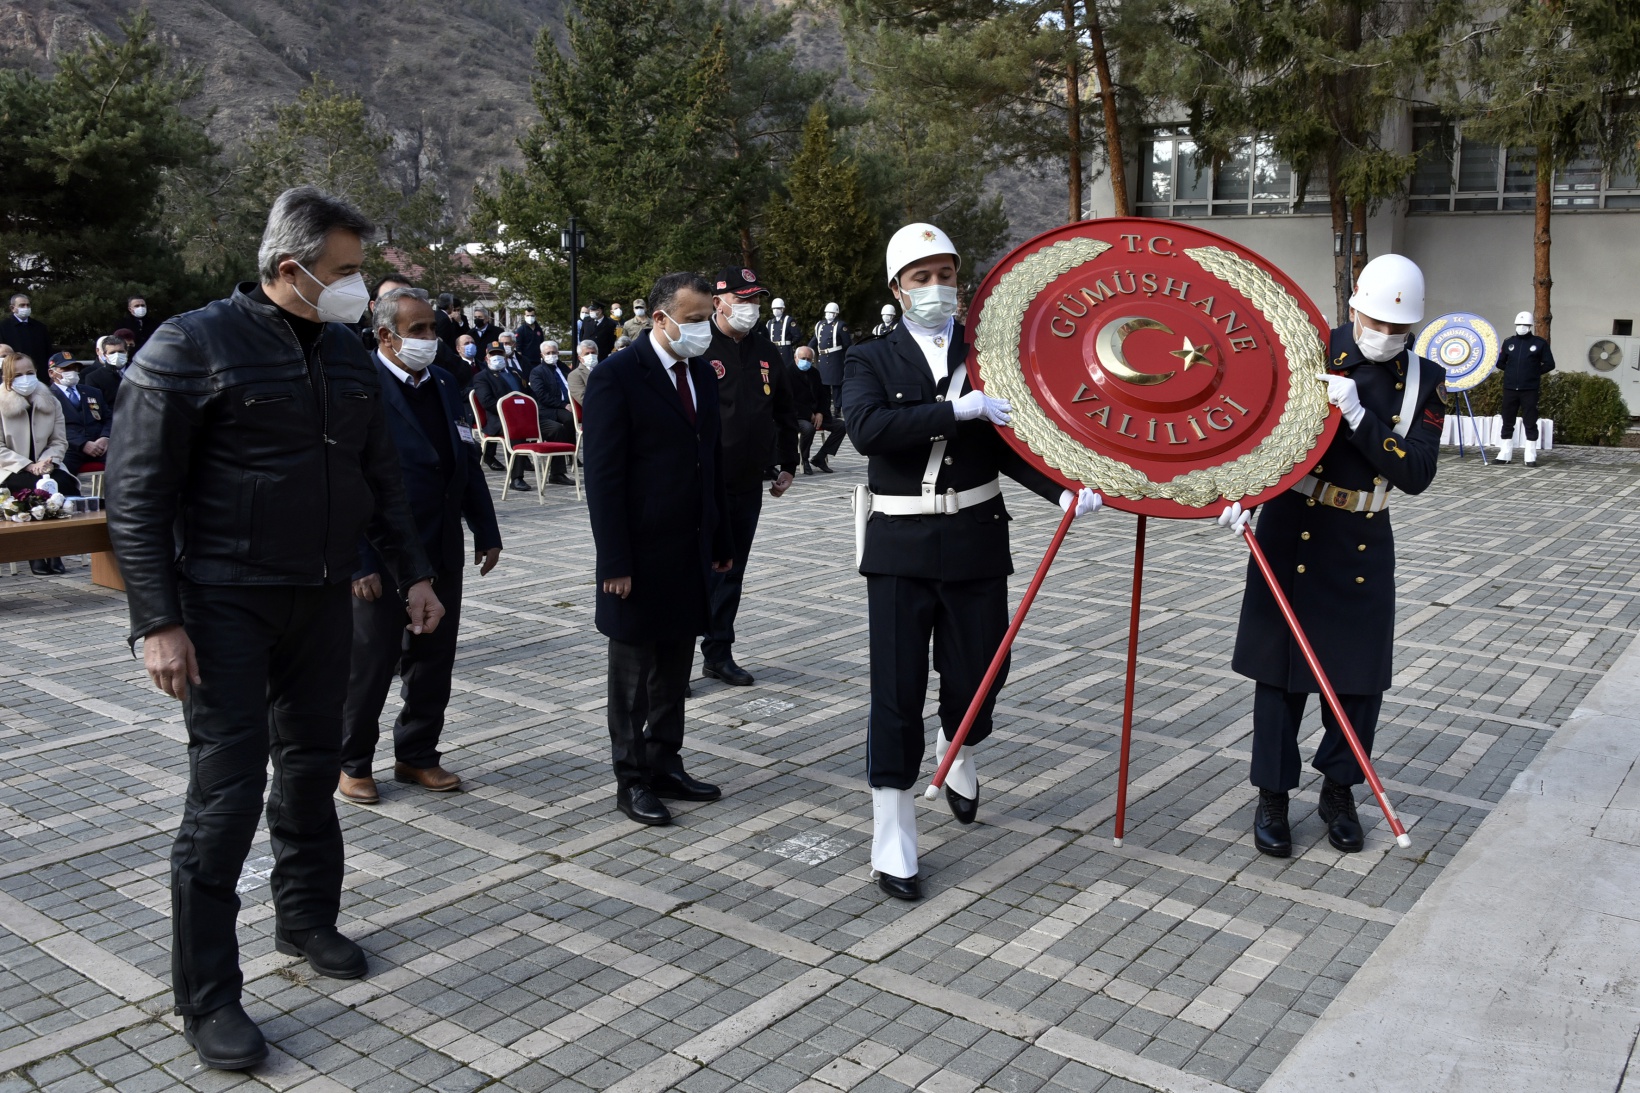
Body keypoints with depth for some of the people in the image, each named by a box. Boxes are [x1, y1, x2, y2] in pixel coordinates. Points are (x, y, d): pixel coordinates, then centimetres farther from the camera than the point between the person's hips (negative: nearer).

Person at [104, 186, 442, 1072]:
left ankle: (306, 921, 35)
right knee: (227, 789, -4)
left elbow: (380, 476, 15)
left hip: (323, 600, 6)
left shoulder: (345, 352, 7)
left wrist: (411, 572, 11)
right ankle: (206, 996, 9)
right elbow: (136, 494, -12)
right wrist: (158, 622, -17)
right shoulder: (192, 346, -12)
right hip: (226, 606, -6)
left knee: (312, 767, 16)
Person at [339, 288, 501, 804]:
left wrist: (486, 531, 10)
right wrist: (360, 562, -19)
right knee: (369, 664, 6)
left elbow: (467, 462, 13)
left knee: (433, 659, 14)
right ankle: (351, 763, 24)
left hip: (444, 553, 6)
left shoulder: (443, 383, 9)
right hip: (383, 556, -6)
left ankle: (417, 754, 29)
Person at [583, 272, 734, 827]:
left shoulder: (702, 373, 10)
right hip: (641, 553, -6)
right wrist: (614, 562, -17)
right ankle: (632, 779, 19)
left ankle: (665, 765, 26)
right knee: (634, 671, 7)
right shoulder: (616, 375, -12)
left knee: (674, 668, 13)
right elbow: (603, 475, -14)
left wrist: (721, 540, 13)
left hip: (691, 550, 6)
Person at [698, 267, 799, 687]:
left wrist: (787, 465, 17)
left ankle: (719, 653, 23)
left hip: (749, 484, 6)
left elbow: (785, 412, 21)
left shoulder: (765, 352, 11)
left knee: (732, 573, 13)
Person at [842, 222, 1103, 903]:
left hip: (975, 540, 2)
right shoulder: (870, 361, 0)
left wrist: (1061, 490, -16)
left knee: (976, 678, 11)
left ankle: (959, 759, 46)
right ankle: (892, 844, 11)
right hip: (901, 546, -2)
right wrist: (957, 410, -26)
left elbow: (1008, 444, 2)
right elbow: (866, 428, -20)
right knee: (897, 692, -1)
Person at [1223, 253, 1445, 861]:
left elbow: (1416, 476, -12)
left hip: (1365, 542, 2)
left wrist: (1358, 417, -23)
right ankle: (1272, 797, 16)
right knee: (1281, 666, 3)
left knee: (1362, 676, 6)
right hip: (1292, 530, -2)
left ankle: (1339, 792, 26)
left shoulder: (1425, 382, -2)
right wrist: (1238, 495, -18)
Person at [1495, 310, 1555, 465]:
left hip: (1530, 390, -3)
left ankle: (1530, 456, 4)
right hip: (1510, 389, 3)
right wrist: (1512, 371, 6)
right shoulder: (1509, 342, 9)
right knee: (1507, 422, 7)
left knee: (1530, 423, 0)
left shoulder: (1539, 343, 0)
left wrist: (1535, 372, 0)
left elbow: (1549, 364, 2)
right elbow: (1500, 363, 17)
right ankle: (1504, 454, 13)